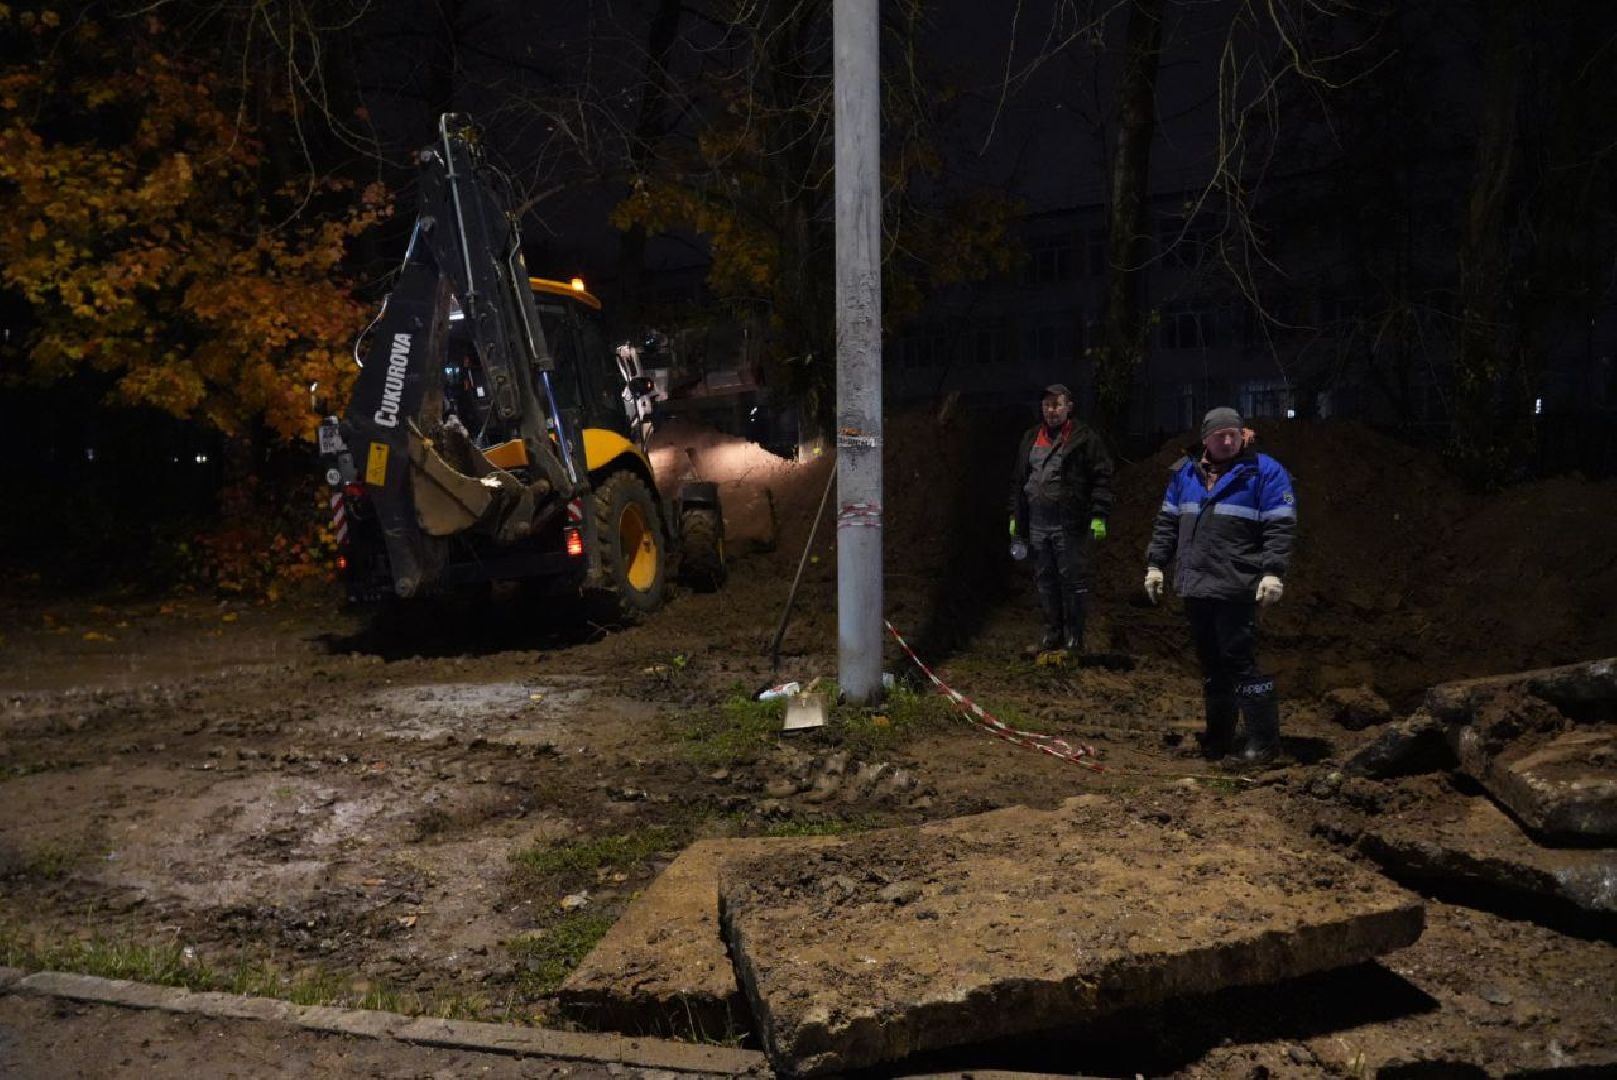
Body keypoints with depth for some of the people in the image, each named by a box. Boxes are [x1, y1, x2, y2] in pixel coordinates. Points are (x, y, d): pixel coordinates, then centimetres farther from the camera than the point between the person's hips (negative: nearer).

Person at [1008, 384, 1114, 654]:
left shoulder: (1084, 437, -2)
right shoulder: (1031, 439, 15)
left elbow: (1102, 478, -6)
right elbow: (1018, 480, 21)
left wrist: (1099, 516, -12)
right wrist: (1015, 516, 17)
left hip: (1070, 523, -5)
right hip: (1037, 523, 6)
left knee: (1073, 579, -1)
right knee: (1045, 580, 10)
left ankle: (1074, 636, 8)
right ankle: (1053, 632, 20)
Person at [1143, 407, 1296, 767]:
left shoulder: (1264, 472, -3)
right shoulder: (1185, 471, 13)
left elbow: (1280, 528, -8)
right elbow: (1167, 522, 20)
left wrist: (1273, 572, -17)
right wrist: (1155, 564, 14)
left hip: (1236, 589, -6)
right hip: (1195, 588, 6)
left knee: (1239, 662, -7)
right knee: (1211, 665, 13)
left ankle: (1263, 741, 3)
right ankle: (1218, 737, 24)